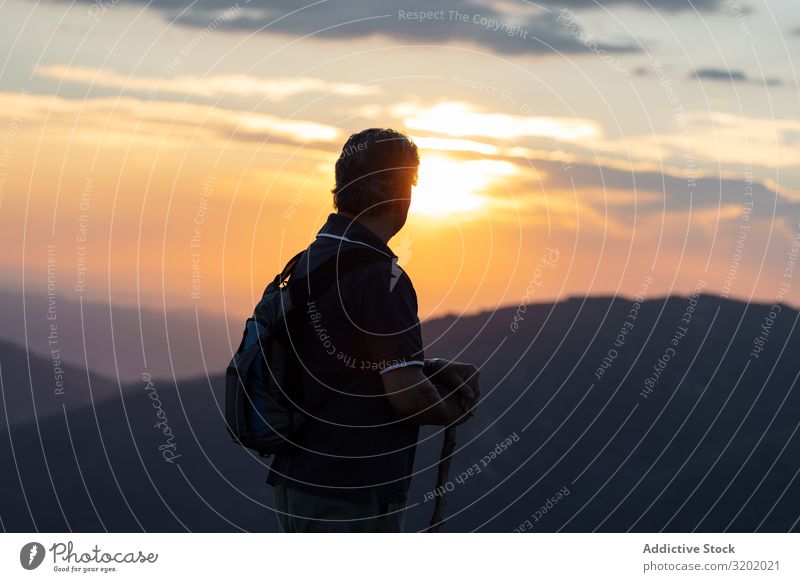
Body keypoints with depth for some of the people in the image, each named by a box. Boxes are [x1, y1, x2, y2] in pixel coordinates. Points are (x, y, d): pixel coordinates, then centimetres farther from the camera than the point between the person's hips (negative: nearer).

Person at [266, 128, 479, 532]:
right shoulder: (379, 275, -18)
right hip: (353, 496, -9)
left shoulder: (311, 258, 10)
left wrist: (438, 370, 10)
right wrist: (454, 412, 0)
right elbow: (407, 395, -20)